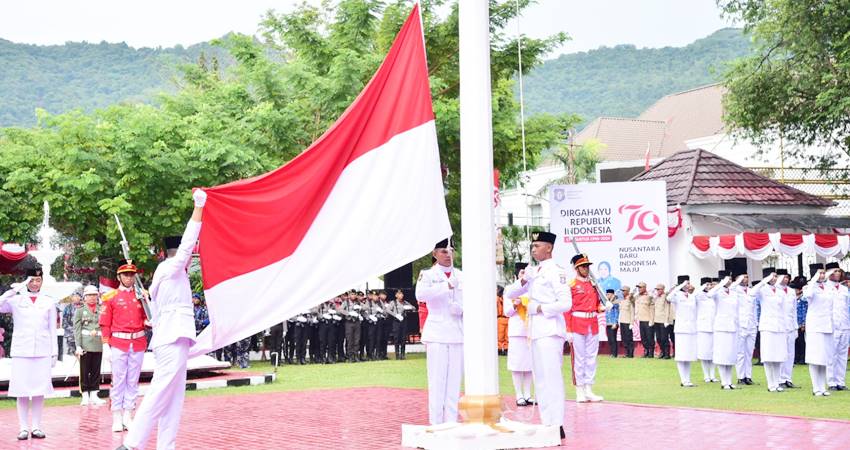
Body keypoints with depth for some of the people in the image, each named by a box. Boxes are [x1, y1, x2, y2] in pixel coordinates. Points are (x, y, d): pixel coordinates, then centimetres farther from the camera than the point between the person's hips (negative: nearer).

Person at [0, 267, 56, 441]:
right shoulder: (16, 300, 6)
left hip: (42, 352, 1)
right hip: (21, 352, -1)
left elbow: (53, 330, 11)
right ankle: (24, 428, 3)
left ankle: (36, 427, 7)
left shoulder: (49, 302, 10)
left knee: (40, 390, 0)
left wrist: (54, 353, 7)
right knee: (22, 391, -2)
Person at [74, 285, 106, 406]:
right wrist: (78, 346, -10)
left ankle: (94, 395, 11)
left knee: (96, 371, 5)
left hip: (98, 345, 3)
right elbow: (77, 329, -2)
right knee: (84, 371, 0)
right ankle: (85, 396, 4)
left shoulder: (101, 310, 12)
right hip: (85, 345, -3)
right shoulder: (80, 310, 4)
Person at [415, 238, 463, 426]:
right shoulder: (428, 274, 0)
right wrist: (447, 285, -27)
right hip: (436, 333, -4)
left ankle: (451, 422, 8)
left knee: (454, 380, 4)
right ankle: (436, 423, -3)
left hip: (457, 333, 4)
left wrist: (461, 307, -5)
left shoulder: (461, 276, 13)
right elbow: (420, 294, -20)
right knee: (437, 380, -6)